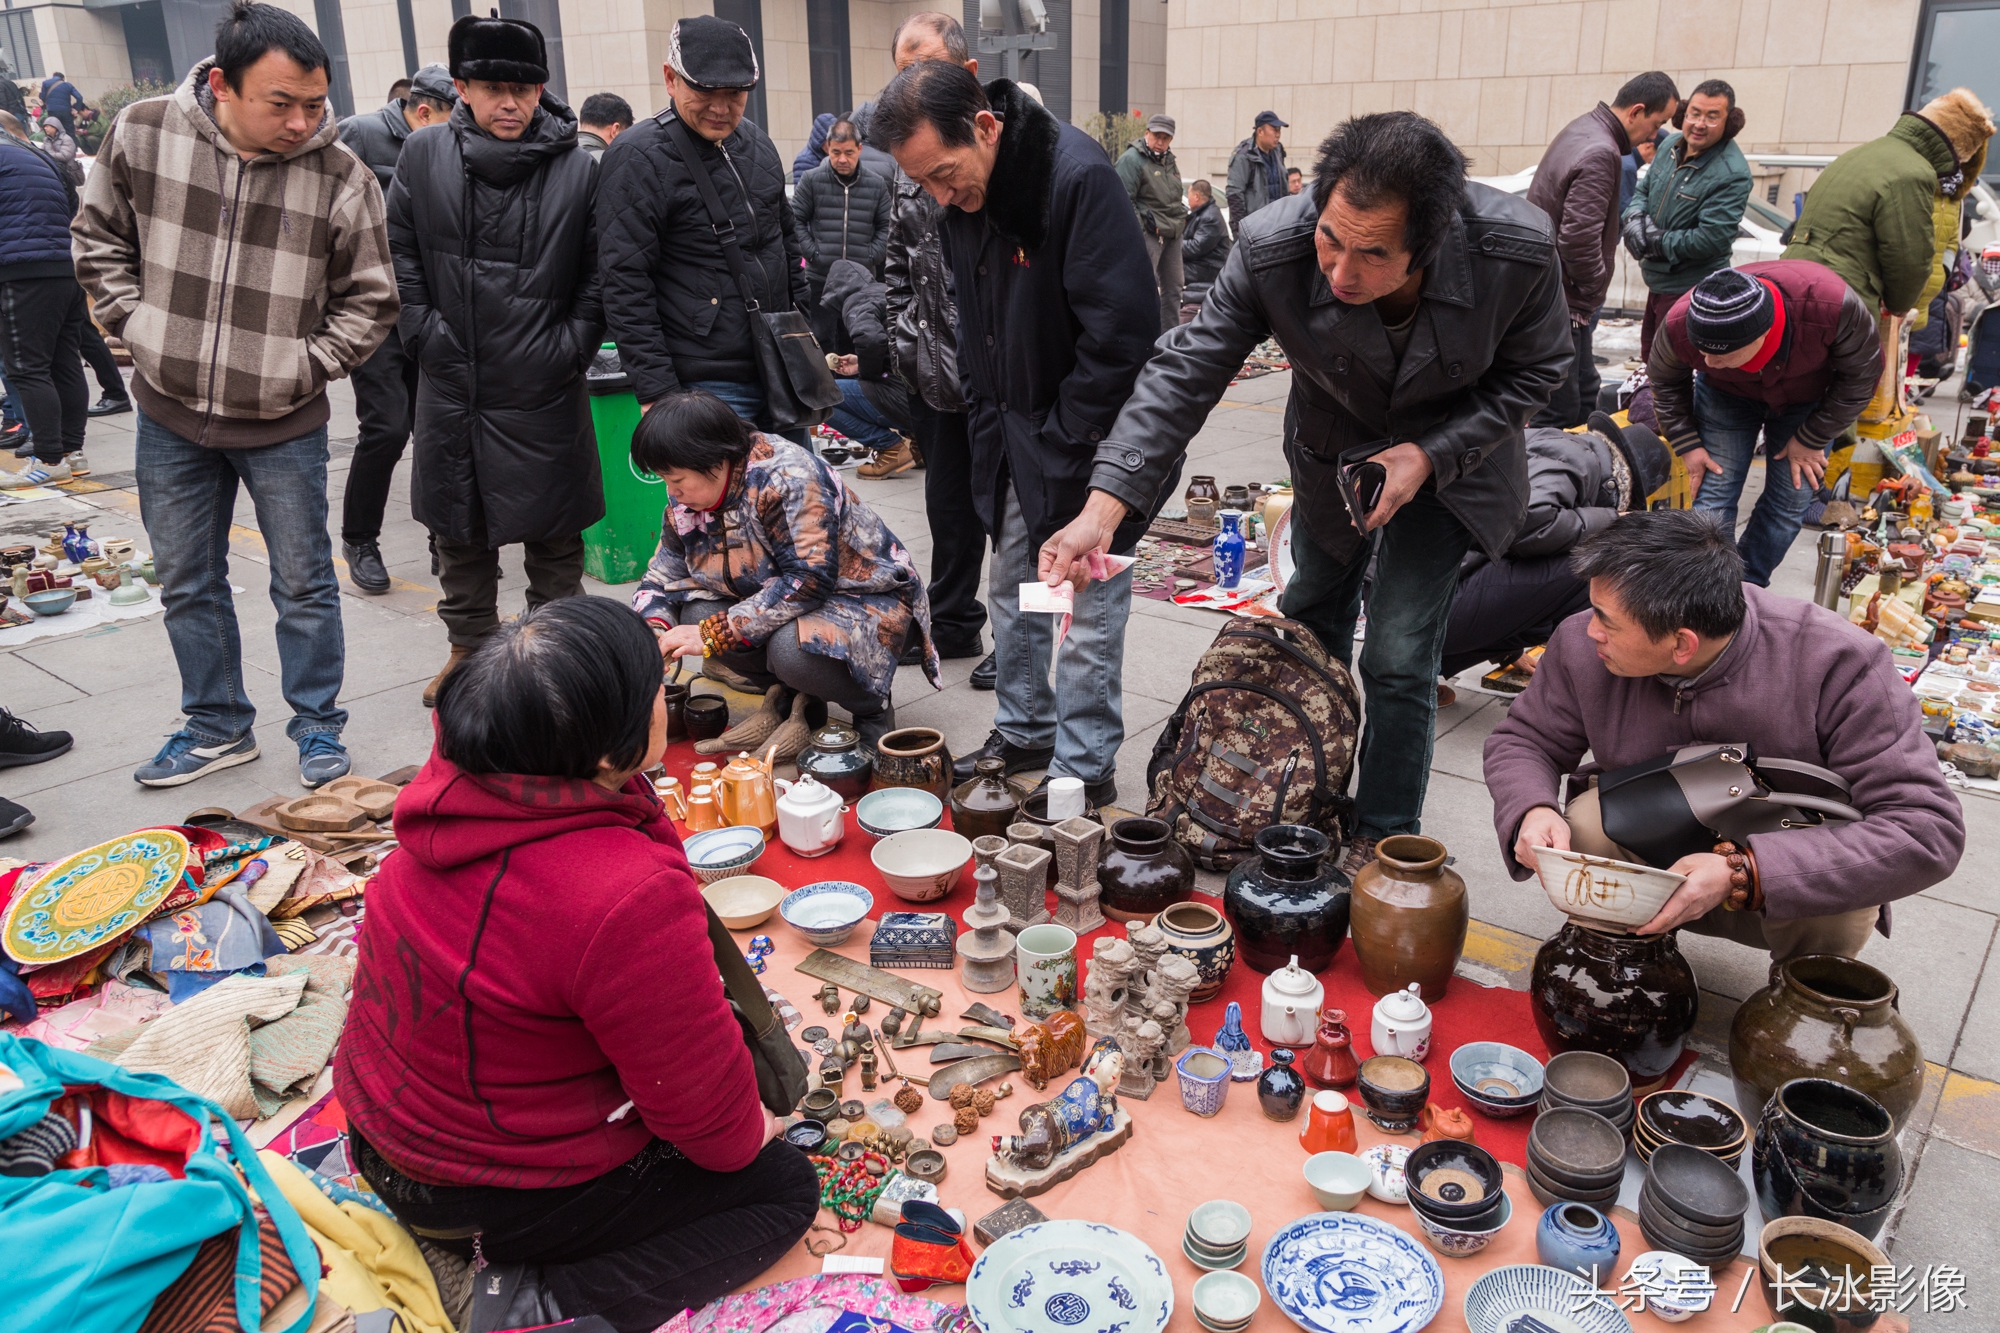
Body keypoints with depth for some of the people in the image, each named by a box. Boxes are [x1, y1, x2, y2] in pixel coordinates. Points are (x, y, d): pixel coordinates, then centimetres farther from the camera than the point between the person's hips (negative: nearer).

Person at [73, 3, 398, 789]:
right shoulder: (141, 134, -6)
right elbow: (99, 239, 9)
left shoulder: (342, 177, -11)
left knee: (304, 583, 6)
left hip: (284, 424, -2)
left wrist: (305, 366, -9)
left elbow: (369, 301, -2)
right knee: (188, 582, 13)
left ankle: (317, 726, 24)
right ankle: (217, 726, 30)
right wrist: (139, 326, -1)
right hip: (170, 413, 3)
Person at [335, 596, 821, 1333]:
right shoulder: (630, 897, -36)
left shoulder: (452, 791, -13)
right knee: (784, 1186, 9)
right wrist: (747, 1131, 0)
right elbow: (702, 1103, -20)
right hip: (490, 1196, -8)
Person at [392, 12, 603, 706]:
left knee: (553, 531, 6)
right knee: (457, 527, 14)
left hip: (544, 389, -2)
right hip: (450, 382, 3)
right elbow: (398, 250, 9)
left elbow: (599, 272, 1)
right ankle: (469, 643, 30)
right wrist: (420, 328, 1)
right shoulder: (424, 154, 2)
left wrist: (573, 342, -6)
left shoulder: (578, 168, -4)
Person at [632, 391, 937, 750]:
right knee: (695, 613, -16)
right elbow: (665, 571, 5)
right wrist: (653, 630, -19)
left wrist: (713, 633, -32)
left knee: (793, 648, -37)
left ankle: (872, 709, -6)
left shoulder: (788, 477, -27)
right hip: (784, 603, 8)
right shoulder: (686, 498, -3)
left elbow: (810, 580, -33)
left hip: (866, 597, -8)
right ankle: (791, 697, 3)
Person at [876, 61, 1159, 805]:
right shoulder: (960, 199, 0)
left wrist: (1066, 448, -18)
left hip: (1085, 438, -7)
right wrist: (994, 427, 9)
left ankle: (1084, 771, 13)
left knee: (1089, 607, 0)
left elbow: (1121, 332, -23)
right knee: (1010, 592, 16)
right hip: (1014, 434, 8)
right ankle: (1025, 735, 33)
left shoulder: (1079, 178, -23)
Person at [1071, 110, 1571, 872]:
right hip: (1332, 454, 3)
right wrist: (1104, 507, -40)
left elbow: (1534, 372, -14)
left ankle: (1383, 839, 15)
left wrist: (1430, 455, -28)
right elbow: (1185, 372, -30)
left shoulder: (1518, 250, -34)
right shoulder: (1272, 252, -34)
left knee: (1397, 658, -9)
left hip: (1451, 458, -2)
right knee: (1310, 628, 17)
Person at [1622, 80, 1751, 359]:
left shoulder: (1731, 174, -21)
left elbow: (1711, 239, -27)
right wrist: (1635, 218, -8)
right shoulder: (1671, 147, 2)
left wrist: (1657, 241, -18)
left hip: (1690, 290, -8)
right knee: (1650, 357, 22)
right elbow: (1643, 190, 14)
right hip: (1658, 280, 8)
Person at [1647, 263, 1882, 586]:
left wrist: (1811, 439, -14)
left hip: (1808, 398, 0)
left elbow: (1862, 373, -19)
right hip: (1726, 395, 0)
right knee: (1713, 500, -11)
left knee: (1789, 502, -3)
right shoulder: (1680, 325, -36)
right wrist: (1686, 444, -12)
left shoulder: (1832, 305, -41)